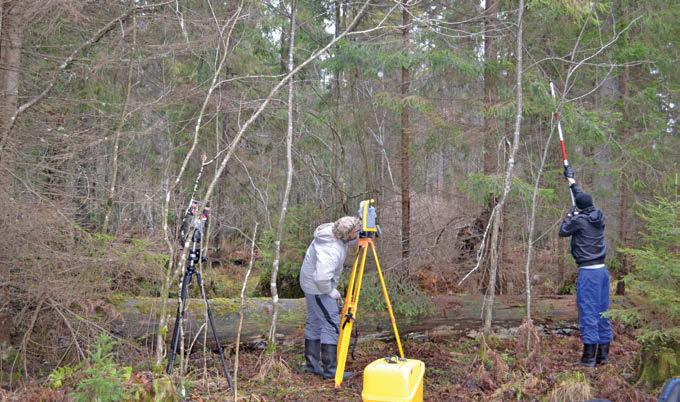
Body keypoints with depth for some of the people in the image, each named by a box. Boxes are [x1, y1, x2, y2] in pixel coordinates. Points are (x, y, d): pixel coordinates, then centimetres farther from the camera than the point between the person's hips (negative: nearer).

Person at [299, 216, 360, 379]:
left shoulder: (333, 230, -6)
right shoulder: (331, 250, -33)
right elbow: (322, 277, -39)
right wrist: (331, 292, -21)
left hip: (312, 284, 10)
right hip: (318, 288, -10)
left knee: (314, 322, 15)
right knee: (331, 324, -9)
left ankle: (312, 364, 24)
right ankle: (330, 369, -5)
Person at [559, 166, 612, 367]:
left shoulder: (579, 220, -13)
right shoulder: (598, 216, 8)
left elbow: (563, 232, 5)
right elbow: (583, 198, 25)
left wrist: (570, 215, 18)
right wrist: (571, 180, 36)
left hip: (588, 271, -7)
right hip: (602, 269, 7)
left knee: (588, 311, -4)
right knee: (602, 311, 11)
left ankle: (589, 356, -3)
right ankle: (603, 354, 17)